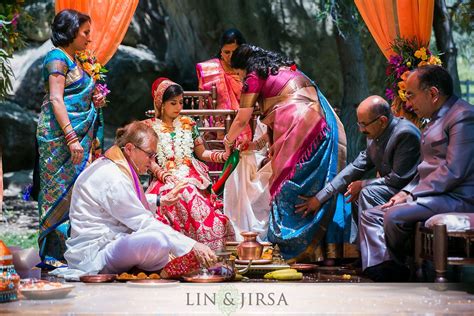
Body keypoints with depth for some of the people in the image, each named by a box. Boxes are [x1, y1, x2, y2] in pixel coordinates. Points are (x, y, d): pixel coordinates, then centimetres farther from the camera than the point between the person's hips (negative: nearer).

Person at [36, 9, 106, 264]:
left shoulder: (72, 61, 20)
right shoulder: (58, 58, -8)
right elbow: (55, 100, -17)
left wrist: (93, 101, 11)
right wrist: (72, 138, -23)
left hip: (80, 135, 9)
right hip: (60, 136, -9)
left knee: (74, 190, 5)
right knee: (63, 190, -8)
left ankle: (70, 250, 7)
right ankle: (56, 252, -5)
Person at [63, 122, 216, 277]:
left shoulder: (110, 167, 13)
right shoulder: (113, 179, -20)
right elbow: (144, 223, -22)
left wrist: (159, 200, 20)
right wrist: (192, 246, -21)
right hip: (94, 255, -11)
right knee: (158, 240, -34)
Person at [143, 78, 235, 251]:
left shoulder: (188, 123, 18)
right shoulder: (150, 127, 10)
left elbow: (201, 152, 17)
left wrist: (223, 155, -1)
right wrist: (162, 175, -14)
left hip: (192, 176, 2)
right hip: (167, 179, -2)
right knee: (182, 194, -36)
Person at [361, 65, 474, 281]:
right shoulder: (436, 120, 21)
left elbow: (453, 171, -21)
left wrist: (411, 194, -18)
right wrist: (406, 192, 6)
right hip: (433, 196, 11)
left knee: (395, 215, -27)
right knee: (370, 216, 2)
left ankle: (398, 272, -5)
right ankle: (380, 271, -15)